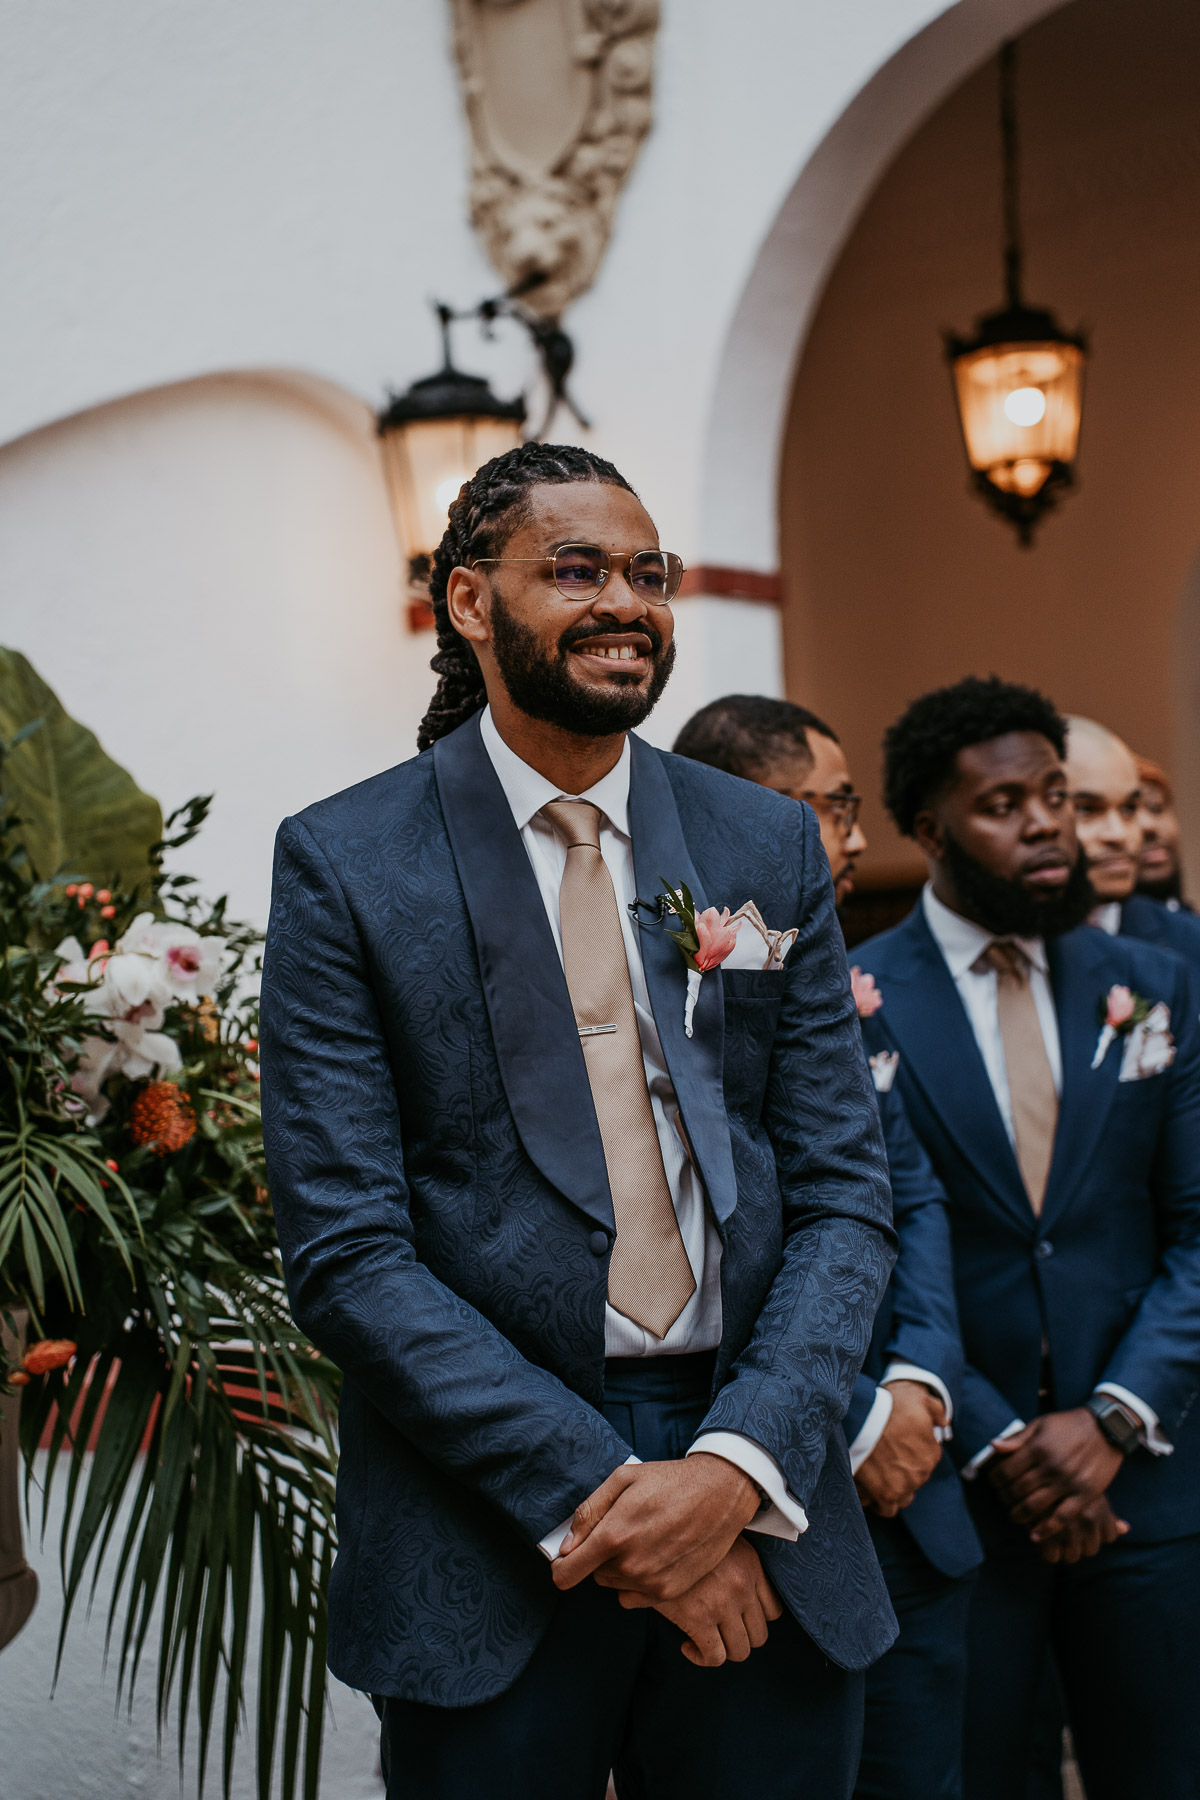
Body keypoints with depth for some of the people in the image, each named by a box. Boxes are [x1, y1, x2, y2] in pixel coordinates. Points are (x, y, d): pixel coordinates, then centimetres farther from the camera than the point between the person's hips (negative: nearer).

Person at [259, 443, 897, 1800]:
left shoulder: (768, 847, 5)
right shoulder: (344, 864, -5)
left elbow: (845, 1193, 3)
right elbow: (344, 1253, -10)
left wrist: (738, 1464, -12)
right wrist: (594, 1493, -16)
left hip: (765, 1517, 3)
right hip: (487, 1560, -3)